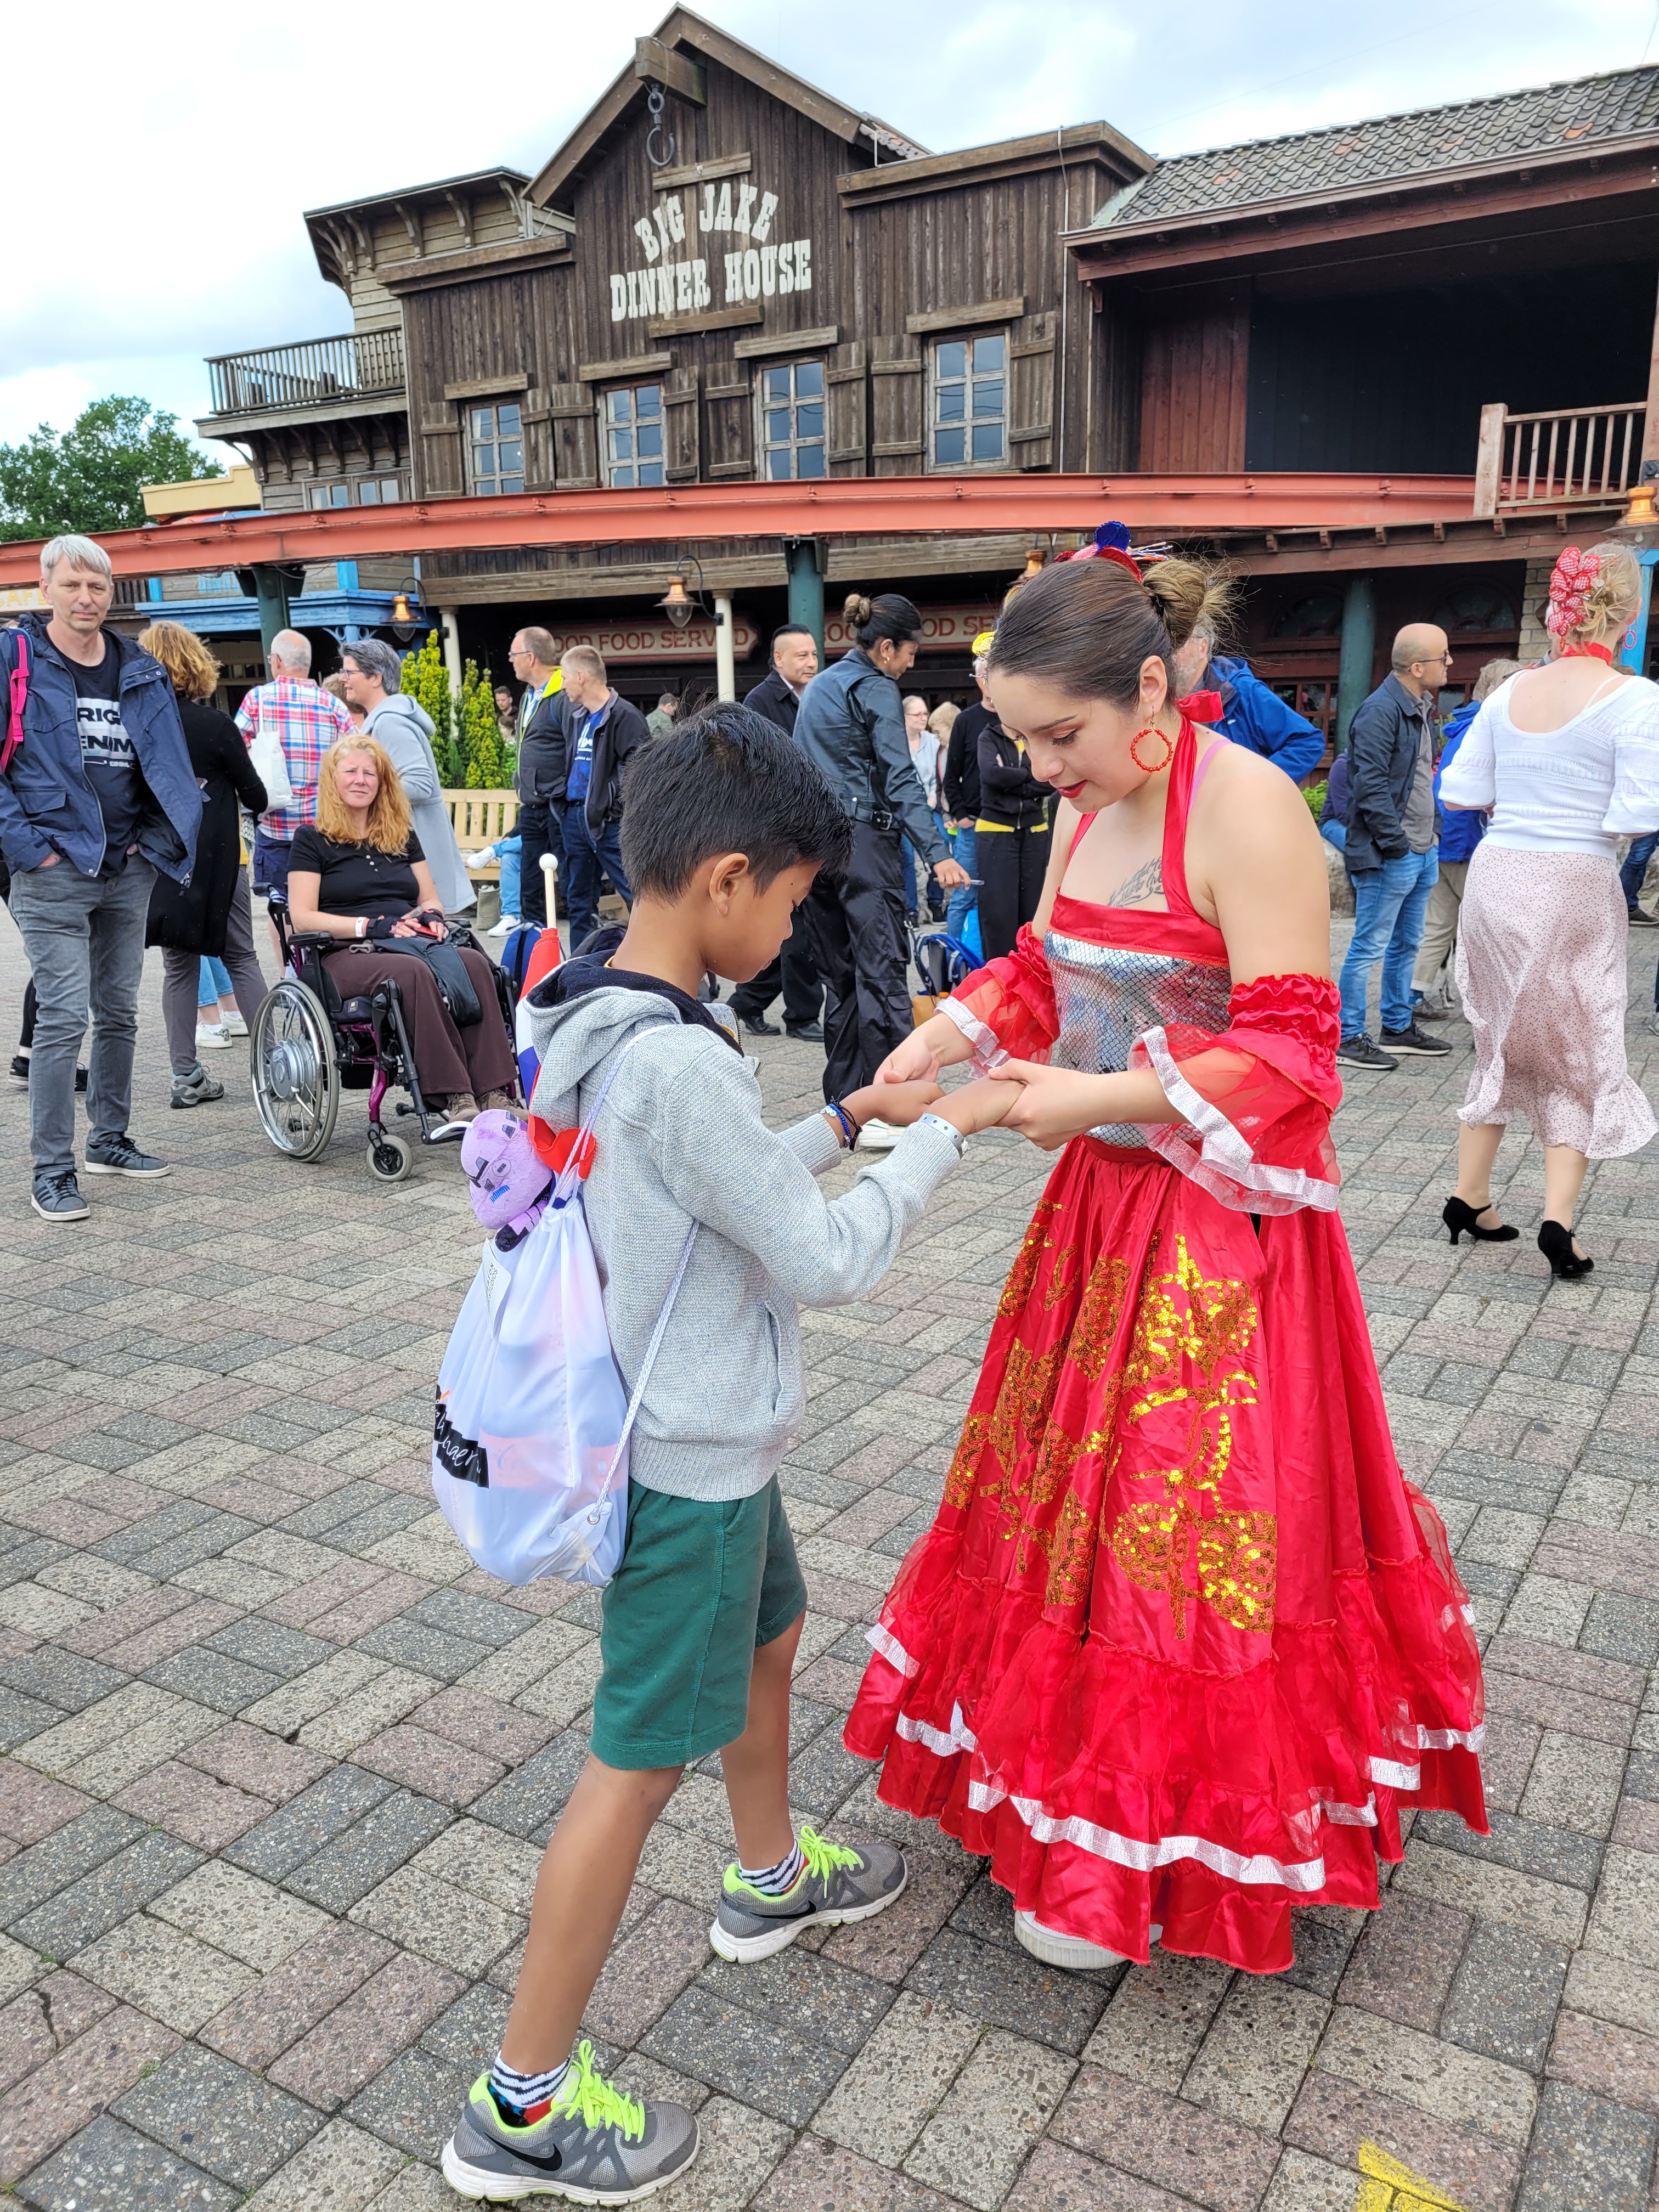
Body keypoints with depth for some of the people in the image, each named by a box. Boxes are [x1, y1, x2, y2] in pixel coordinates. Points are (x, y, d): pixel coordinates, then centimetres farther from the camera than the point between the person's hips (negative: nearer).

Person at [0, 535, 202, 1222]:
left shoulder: (140, 671, 11)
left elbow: (169, 765, 17)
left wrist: (158, 839, 6)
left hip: (128, 872, 5)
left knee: (119, 1013, 13)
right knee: (64, 1017, -10)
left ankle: (110, 1140, 27)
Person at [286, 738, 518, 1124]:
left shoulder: (403, 835, 25)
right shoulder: (313, 840, 9)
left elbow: (431, 899, 25)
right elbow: (302, 917, -1)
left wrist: (429, 917, -1)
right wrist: (371, 925, -14)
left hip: (413, 944, 4)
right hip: (347, 954, -4)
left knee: (473, 962, -30)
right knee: (412, 973, -39)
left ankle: (493, 1092, -39)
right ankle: (450, 1096, -42)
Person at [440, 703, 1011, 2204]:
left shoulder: (598, 1020, 1)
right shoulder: (678, 1065, -29)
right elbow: (830, 1262, -22)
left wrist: (851, 1117, 11)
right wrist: (944, 1132, -10)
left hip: (696, 1430, 10)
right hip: (694, 1461, -10)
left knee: (768, 1640, 29)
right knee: (639, 1764, 4)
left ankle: (773, 1879, 53)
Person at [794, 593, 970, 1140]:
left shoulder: (818, 686, 19)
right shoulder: (875, 689, -6)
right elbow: (900, 778, -16)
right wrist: (937, 853, -21)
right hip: (863, 835, -8)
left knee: (838, 975, 11)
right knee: (883, 971, -10)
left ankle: (844, 1100, 14)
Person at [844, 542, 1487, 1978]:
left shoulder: (1247, 809, -18)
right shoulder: (1092, 806, 7)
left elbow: (1289, 1051, -21)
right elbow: (1043, 969, 15)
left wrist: (1100, 1097, -25)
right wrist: (941, 1043, -2)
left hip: (1219, 1233, -8)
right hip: (1102, 1205, 8)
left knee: (1176, 1520, 4)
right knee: (1072, 1491, 16)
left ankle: (1131, 1861, 23)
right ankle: (1063, 1771, 38)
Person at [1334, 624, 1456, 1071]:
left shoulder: (1422, 708, 14)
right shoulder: (1380, 711, -16)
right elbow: (1371, 785, -21)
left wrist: (1430, 833, 15)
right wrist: (1396, 844, -19)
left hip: (1422, 851, 10)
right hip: (1389, 856, -10)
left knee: (1406, 945, 17)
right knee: (1370, 947, -4)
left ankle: (1398, 1028, 27)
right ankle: (1348, 1038, 3)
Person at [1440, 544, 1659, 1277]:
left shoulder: (1510, 693, 2)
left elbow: (1459, 790, 5)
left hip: (1495, 877, 4)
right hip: (1574, 886, -4)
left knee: (1501, 1045, 18)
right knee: (1580, 1058, 10)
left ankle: (1469, 1202, 23)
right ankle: (1557, 1220, 2)